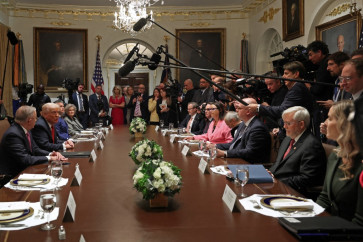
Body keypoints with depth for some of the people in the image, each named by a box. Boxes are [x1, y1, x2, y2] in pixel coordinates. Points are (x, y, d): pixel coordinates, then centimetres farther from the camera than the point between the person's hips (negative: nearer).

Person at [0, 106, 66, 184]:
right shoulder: (13, 134, -23)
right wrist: (49, 158, -18)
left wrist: (50, 154, -6)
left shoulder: (26, 130, 4)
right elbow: (25, 159, -26)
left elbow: (35, 149, 12)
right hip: (13, 176, -8)